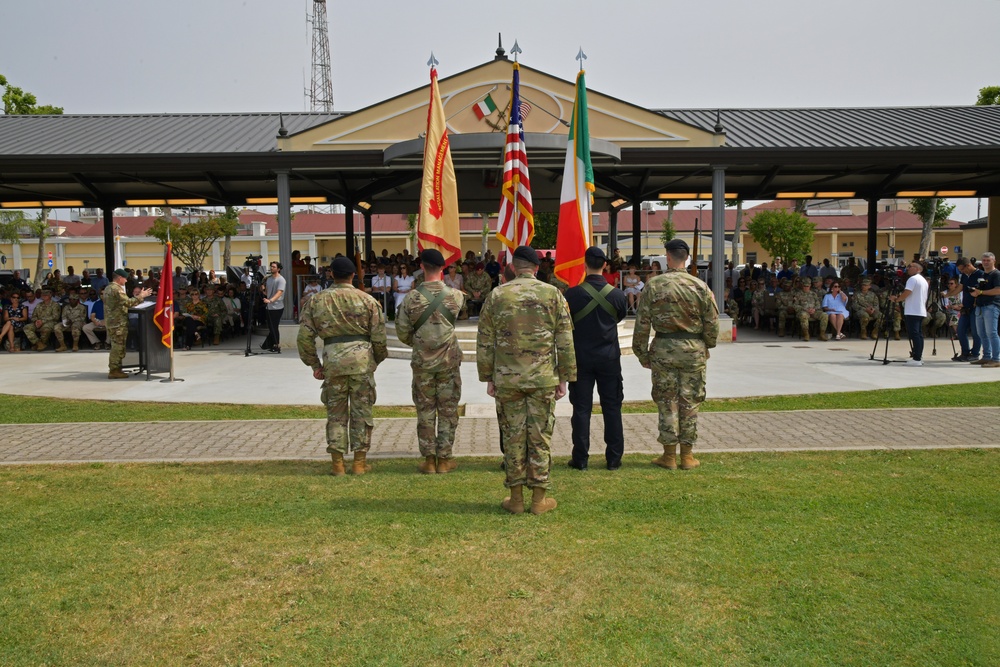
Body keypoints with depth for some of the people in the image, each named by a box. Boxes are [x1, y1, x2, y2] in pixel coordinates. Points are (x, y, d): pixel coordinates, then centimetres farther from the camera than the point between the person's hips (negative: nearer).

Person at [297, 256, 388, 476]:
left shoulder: (317, 301, 6)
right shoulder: (367, 300, 2)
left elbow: (304, 336, 4)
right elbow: (379, 336, 1)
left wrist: (314, 364, 12)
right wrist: (378, 359, 17)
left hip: (333, 358, 1)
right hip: (362, 357, -1)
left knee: (336, 412, 11)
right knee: (361, 411, 8)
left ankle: (337, 463, 12)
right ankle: (360, 462, 13)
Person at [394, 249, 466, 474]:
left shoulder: (412, 298, -8)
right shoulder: (455, 296, -7)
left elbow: (402, 333, -2)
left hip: (422, 363, 0)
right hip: (449, 361, 0)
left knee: (425, 412, 8)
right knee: (448, 411, 8)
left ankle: (428, 459, 12)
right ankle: (444, 458, 12)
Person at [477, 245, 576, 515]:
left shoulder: (496, 295, 1)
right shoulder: (553, 294, 0)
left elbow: (485, 341, 2)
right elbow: (565, 341, 0)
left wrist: (488, 378, 10)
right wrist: (564, 377, 6)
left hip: (506, 379, 0)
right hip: (543, 379, 0)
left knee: (513, 437, 8)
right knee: (540, 437, 6)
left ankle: (516, 498, 15)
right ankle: (539, 499, 13)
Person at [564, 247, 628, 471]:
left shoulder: (572, 294, -11)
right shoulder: (617, 294, -5)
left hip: (581, 358, -1)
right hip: (609, 358, 1)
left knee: (581, 407, 4)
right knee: (612, 407, 8)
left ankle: (580, 458, 7)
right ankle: (614, 458, 12)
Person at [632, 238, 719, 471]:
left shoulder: (653, 286, -5)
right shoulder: (700, 287, -3)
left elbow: (642, 323, -3)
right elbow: (712, 323, 0)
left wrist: (642, 354, 6)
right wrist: (707, 347, 16)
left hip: (663, 349, 0)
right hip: (694, 349, 1)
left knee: (667, 402, 7)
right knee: (690, 402, 8)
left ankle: (669, 455, 11)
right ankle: (687, 456, 14)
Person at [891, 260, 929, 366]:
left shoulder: (912, 279, -10)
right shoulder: (924, 280, 19)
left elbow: (906, 293, -19)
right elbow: (923, 297, 22)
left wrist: (896, 299, -6)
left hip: (912, 312, -9)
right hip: (921, 311, 9)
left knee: (914, 334, -11)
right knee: (919, 334, 10)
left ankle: (916, 359, -14)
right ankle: (919, 357, 11)